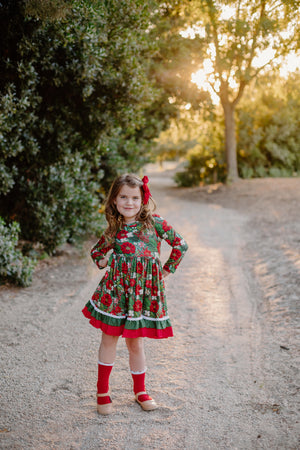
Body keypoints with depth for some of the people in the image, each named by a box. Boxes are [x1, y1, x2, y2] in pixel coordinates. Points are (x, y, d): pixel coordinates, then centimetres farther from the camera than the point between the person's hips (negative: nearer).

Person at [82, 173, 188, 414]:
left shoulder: (154, 222, -3)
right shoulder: (114, 229, 4)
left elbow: (180, 245, 3)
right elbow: (96, 251, 21)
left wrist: (167, 270, 4)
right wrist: (103, 262, 2)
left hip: (145, 290, -1)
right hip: (116, 289, 1)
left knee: (136, 342, 9)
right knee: (109, 338, 8)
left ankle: (140, 390, 30)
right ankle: (103, 391, 25)